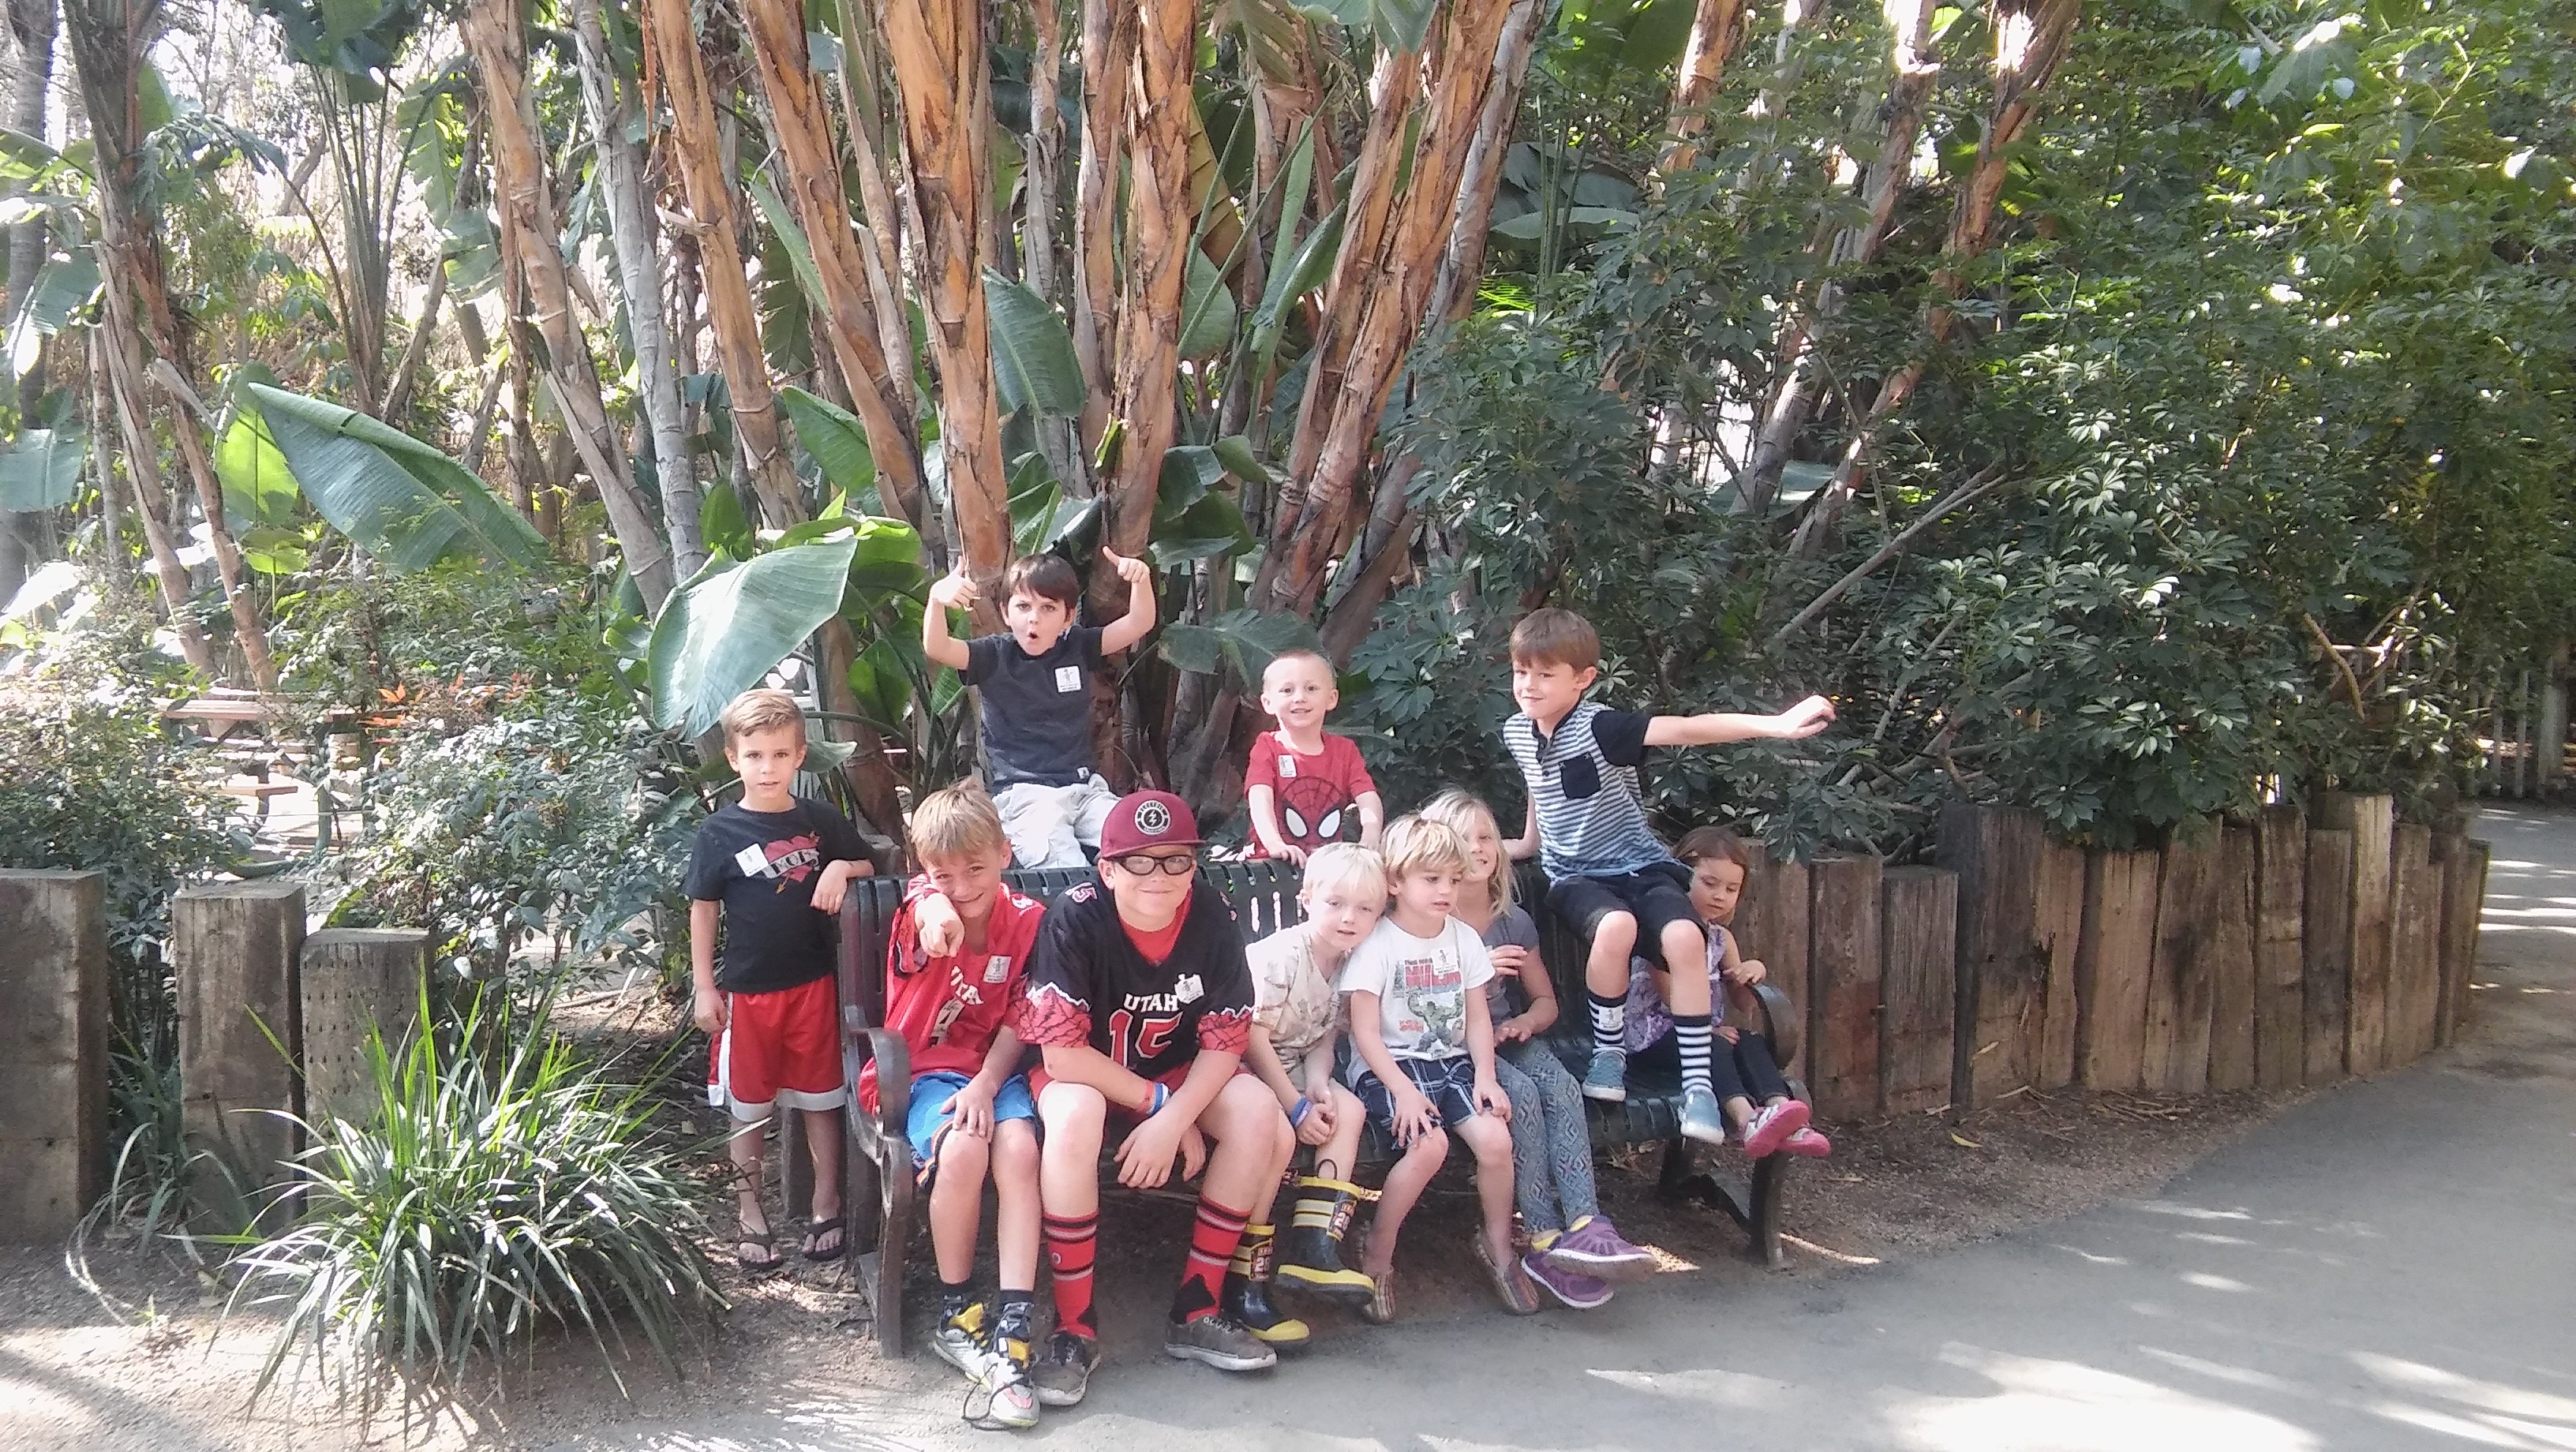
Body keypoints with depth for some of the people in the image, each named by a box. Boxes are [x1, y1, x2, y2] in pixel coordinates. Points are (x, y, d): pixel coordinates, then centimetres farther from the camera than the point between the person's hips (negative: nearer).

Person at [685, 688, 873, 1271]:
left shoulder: (822, 822, 0)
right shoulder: (719, 833, -6)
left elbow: (867, 866, 13)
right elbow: (703, 911, -1)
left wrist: (841, 868, -10)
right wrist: (704, 988, -3)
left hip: (811, 983, 1)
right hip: (747, 991, -1)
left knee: (821, 1100, 9)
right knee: (748, 1109, 10)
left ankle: (827, 1207, 22)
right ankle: (750, 1213, 24)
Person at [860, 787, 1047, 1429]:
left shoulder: (1027, 920, -2)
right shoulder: (920, 905, -10)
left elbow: (1015, 1023, -1)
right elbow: (932, 903, -38)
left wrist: (986, 1085, -19)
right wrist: (938, 914, -64)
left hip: (993, 1069, 2)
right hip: (922, 1070, -2)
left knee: (1019, 1146, -30)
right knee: (962, 1149, -32)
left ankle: (1014, 1329, -28)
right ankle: (956, 1316, -10)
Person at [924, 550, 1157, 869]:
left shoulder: (1077, 648, 9)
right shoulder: (994, 656, 1)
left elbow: (1139, 624, 3)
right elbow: (937, 648, -15)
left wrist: (1141, 581, -16)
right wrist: (937, 599, -34)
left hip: (1084, 786, 4)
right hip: (1022, 793, -4)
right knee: (1066, 871, -29)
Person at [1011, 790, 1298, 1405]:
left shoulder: (1212, 915, -17)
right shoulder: (1075, 916, -27)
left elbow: (1224, 1039, -12)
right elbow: (1062, 1052, -27)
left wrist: (1172, 1121, -26)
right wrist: (1159, 1103, -24)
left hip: (1174, 1074, 4)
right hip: (1081, 1072, -4)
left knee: (1258, 1112, -20)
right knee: (1074, 1117, -36)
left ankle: (1197, 1310, -6)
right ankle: (1074, 1327, -21)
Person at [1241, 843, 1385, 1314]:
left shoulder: (1351, 965, 3)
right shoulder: (1280, 955, -21)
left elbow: (1324, 1038, 6)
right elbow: (1254, 1036, -22)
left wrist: (1318, 1084, -15)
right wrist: (1296, 1107, -22)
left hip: (1292, 1067, 8)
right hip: (1242, 1064, -8)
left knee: (1349, 1110, -12)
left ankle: (1315, 1246, -16)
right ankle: (1247, 1275, -23)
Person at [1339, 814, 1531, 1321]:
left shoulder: (1464, 938, 8)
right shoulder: (1376, 944, -8)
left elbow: (1478, 1018, 10)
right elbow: (1365, 1032, -11)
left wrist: (1485, 1075, -6)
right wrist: (1404, 1090, -21)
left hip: (1451, 1063, 5)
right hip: (1388, 1068, -5)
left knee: (1495, 1137, -21)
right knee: (1429, 1144, -31)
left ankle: (1498, 1246, 5)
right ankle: (1377, 1259, -11)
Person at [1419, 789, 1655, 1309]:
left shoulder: (1514, 922, 12)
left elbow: (1546, 1000, 18)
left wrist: (1526, 1021, -5)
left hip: (1506, 1037, 5)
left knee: (1562, 1087, -27)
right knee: (1522, 1095, -31)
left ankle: (1585, 1224, -39)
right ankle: (1545, 1238, -30)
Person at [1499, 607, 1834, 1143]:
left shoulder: (1599, 727, -17)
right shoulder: (1517, 733, 3)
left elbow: (1685, 729, -31)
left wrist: (1775, 725, -42)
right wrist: (1526, 845, 35)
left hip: (1640, 866, -2)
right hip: (1576, 876, 2)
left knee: (1685, 938, -32)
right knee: (1615, 925, -34)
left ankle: (1697, 1084, -23)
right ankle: (1608, 1052, -15)